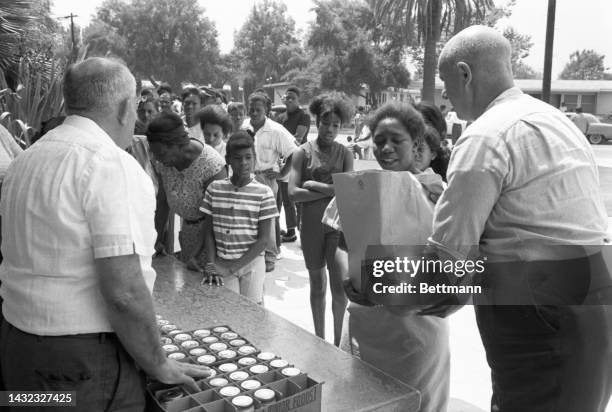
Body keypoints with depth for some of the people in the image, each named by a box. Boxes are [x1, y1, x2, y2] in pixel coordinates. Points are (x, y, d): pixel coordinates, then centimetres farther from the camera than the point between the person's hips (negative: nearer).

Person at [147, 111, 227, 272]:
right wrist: (157, 240, 3)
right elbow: (162, 201, 3)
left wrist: (196, 255, -24)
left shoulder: (212, 164, -29)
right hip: (188, 225, 6)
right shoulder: (163, 162, -9)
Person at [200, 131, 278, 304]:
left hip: (251, 263, -1)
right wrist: (213, 265, -7)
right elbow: (209, 232, 5)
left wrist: (233, 267, -12)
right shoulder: (214, 189, 1)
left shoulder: (264, 193, -6)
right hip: (222, 264, 1)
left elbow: (264, 239, -7)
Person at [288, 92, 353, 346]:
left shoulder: (345, 153, 2)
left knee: (340, 285, -10)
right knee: (318, 285, 14)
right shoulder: (303, 153, -1)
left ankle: (338, 342, 11)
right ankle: (320, 340, 31)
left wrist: (314, 185, -11)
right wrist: (331, 190, -11)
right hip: (311, 224, 0)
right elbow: (293, 194, -11)